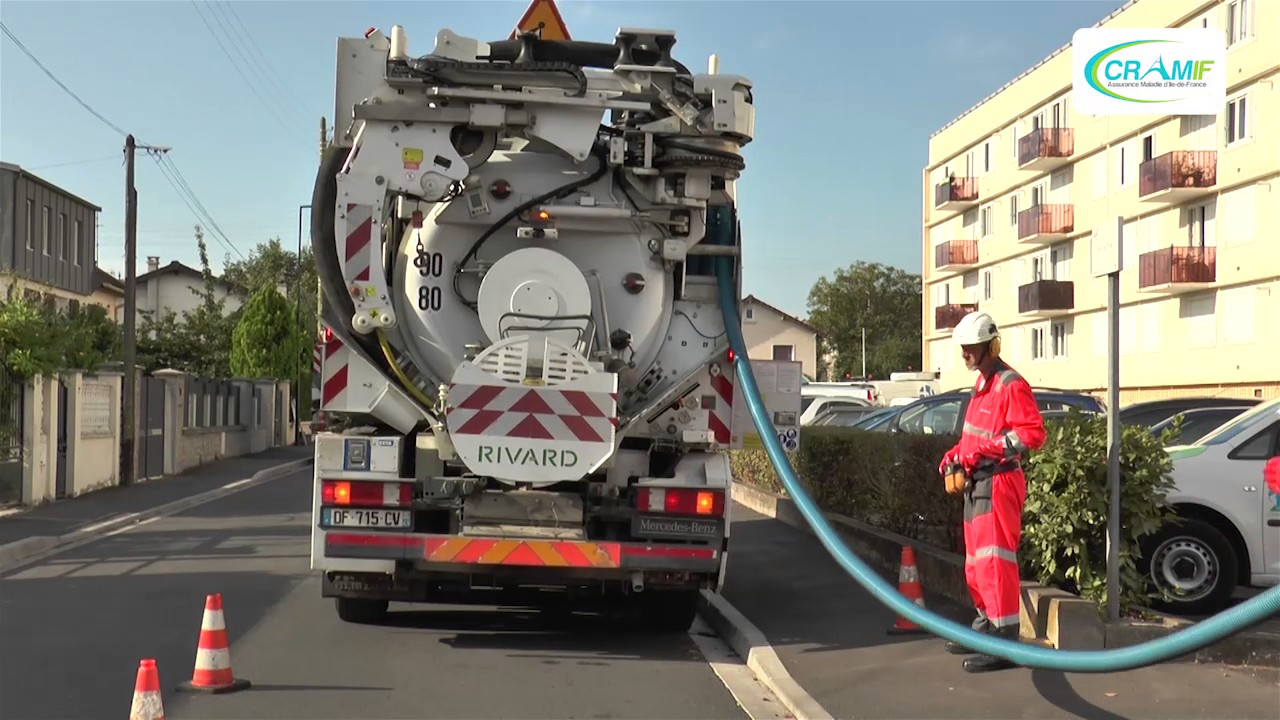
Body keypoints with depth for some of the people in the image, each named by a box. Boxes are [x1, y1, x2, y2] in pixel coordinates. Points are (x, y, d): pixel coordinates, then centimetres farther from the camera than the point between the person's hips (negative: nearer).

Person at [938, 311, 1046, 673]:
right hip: (976, 482, 10)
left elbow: (1034, 433, -22)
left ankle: (1005, 642, -7)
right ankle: (987, 627, 28)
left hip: (998, 483, -10)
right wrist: (956, 453, 9)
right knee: (976, 563, 16)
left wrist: (983, 450, -23)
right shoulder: (982, 384, 17)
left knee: (994, 562, -11)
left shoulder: (1011, 386, -14)